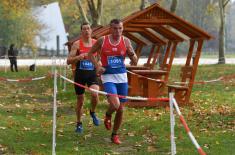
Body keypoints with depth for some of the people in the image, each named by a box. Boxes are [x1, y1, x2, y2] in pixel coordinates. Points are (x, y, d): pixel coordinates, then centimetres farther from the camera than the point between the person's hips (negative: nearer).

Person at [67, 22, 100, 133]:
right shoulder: (77, 44, -4)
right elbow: (68, 61, -6)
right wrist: (78, 57, -24)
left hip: (92, 73, 1)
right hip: (80, 74, -1)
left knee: (95, 94, -24)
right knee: (80, 100, 6)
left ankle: (92, 112, 7)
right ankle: (79, 124, 26)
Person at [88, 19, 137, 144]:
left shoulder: (125, 41, 0)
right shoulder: (102, 40, -3)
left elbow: (135, 62, 2)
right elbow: (90, 53, 11)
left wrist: (132, 54, -20)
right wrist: (97, 66, -4)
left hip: (122, 77, 3)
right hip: (108, 77, -3)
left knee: (120, 109, 7)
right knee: (115, 104, -23)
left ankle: (115, 135, 26)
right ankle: (108, 116, 14)